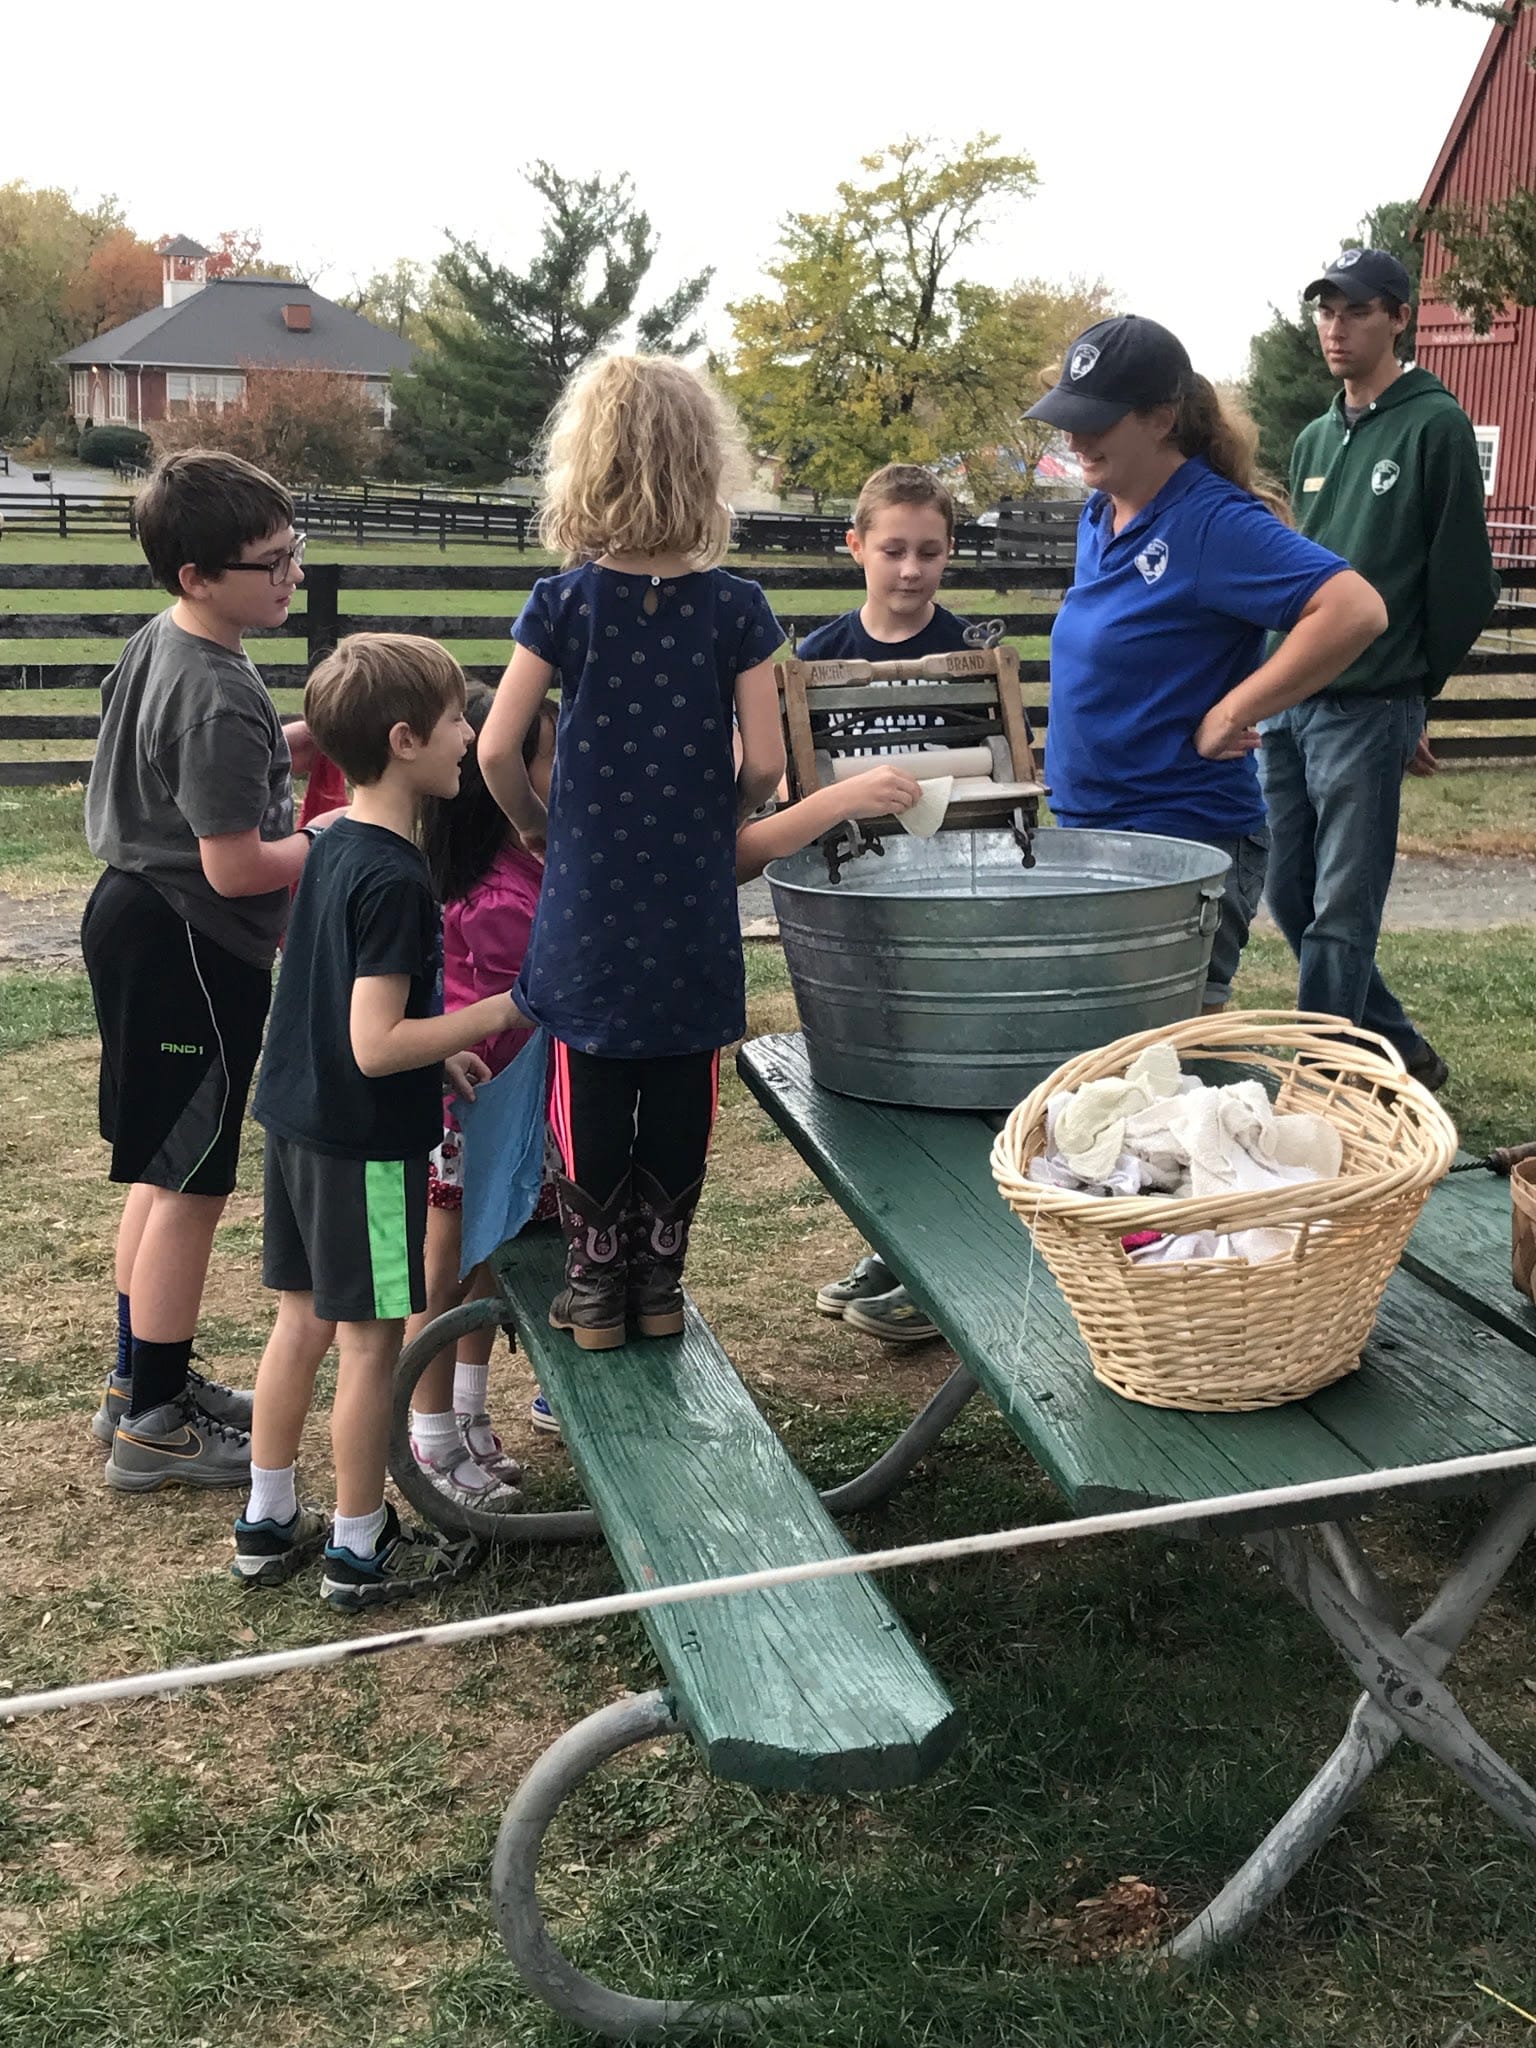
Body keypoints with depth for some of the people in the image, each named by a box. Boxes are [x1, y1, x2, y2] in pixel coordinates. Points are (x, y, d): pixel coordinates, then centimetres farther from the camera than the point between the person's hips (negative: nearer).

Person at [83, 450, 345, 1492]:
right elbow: (236, 865, -25)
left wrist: (308, 739, 7)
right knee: (192, 1184, 1)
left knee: (162, 1171, 20)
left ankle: (143, 1381, 33)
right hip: (190, 950, -10)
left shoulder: (162, 644, 7)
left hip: (138, 919, 10)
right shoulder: (217, 697, -24)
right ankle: (152, 1424, 13)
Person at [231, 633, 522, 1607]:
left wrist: (441, 1053, 15)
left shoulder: (333, 849, 5)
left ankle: (269, 1521, 31)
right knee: (371, 1338, 4)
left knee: (303, 1319, 18)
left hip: (299, 1125, 9)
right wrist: (494, 1015, -18)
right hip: (367, 1141, -9)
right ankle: (360, 1550, 18)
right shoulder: (395, 879, -23)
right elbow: (375, 1045, -26)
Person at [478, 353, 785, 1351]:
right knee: (680, 1097, 12)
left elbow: (496, 750, -8)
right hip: (695, 905, 0)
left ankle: (596, 1287, 19)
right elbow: (765, 764, -7)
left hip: (588, 902, 0)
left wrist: (539, 826, 9)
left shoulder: (564, 603, -6)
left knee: (591, 1097, 11)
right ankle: (659, 1283, 22)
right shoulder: (736, 607, -6)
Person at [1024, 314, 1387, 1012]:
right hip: (1083, 825, 9)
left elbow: (1355, 610, -28)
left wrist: (1230, 716, -23)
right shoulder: (1098, 514, 8)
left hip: (1185, 841, -9)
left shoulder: (1214, 521, -17)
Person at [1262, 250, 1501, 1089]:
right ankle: (1402, 1052, 25)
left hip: (1367, 711, -8)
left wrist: (1415, 685, 0)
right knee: (1291, 899, 11)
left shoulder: (1434, 426, -5)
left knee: (1340, 916, -4)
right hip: (1286, 704, 8)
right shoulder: (1314, 440, 16)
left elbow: (1463, 578, -6)